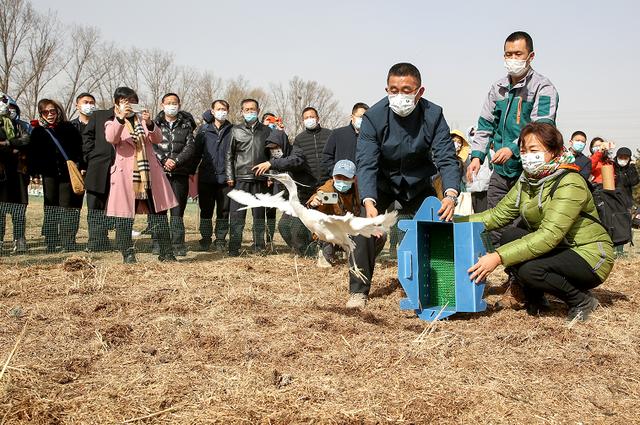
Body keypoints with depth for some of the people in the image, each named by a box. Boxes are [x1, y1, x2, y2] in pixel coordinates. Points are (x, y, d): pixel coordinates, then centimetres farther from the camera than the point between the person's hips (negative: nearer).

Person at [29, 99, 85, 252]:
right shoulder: (38, 132, 12)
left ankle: (69, 244, -1)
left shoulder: (68, 128, 9)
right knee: (51, 210, 3)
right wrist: (34, 173, -3)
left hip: (69, 174, -1)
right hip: (49, 175, 1)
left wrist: (81, 166, -5)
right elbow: (33, 154, 8)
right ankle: (51, 245, 7)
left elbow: (79, 147, 5)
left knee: (68, 209, -4)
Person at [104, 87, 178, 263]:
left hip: (150, 173, 3)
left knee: (159, 213, 2)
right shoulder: (113, 123, 7)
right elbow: (111, 138, -17)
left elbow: (158, 139, 0)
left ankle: (166, 253, 8)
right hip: (125, 175, -3)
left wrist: (149, 123, -19)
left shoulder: (143, 120, 16)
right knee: (124, 216, -2)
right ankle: (127, 254, 7)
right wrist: (120, 117, -31)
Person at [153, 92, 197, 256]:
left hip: (180, 173, 0)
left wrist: (175, 160, -14)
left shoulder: (186, 126, 12)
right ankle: (158, 244, 6)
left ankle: (178, 245, 3)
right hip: (159, 172, 0)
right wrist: (163, 161, -15)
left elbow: (190, 147, 0)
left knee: (178, 210, 0)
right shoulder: (155, 124, 10)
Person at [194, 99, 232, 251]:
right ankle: (205, 239, 18)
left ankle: (221, 239, 16)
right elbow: (196, 151, 6)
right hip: (206, 177, 0)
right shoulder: (204, 130, 5)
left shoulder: (232, 131, 3)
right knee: (206, 210, 7)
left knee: (223, 210, 5)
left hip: (225, 178, 0)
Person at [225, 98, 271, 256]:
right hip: (240, 178, -1)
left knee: (259, 214, 6)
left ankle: (259, 246, 14)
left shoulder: (266, 131, 11)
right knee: (237, 215, -4)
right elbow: (229, 155, 8)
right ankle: (234, 248, 0)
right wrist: (230, 176, 0)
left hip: (260, 179, 1)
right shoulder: (236, 130, 8)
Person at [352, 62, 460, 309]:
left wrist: (451, 194, -43)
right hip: (382, 181, -2)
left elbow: (446, 158, -24)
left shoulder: (433, 115, -20)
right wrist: (369, 203, -47)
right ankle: (358, 290, -7)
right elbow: (366, 163, -30)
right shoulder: (373, 117, -24)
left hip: (418, 182, 2)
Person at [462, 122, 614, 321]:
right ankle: (535, 299, 3)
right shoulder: (526, 181, 2)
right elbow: (498, 214, -2)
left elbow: (549, 236, -33)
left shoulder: (570, 184, -23)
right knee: (510, 236, -15)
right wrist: (456, 223, -16)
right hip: (557, 250, 7)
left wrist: (498, 257, -39)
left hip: (589, 255, -7)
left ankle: (581, 301, -4)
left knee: (529, 269, -30)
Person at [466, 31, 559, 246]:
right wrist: (477, 156, 6)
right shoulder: (498, 88, 14)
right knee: (495, 230, 9)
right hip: (500, 172, 6)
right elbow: (485, 126, 18)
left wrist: (513, 149, -28)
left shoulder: (542, 88, -6)